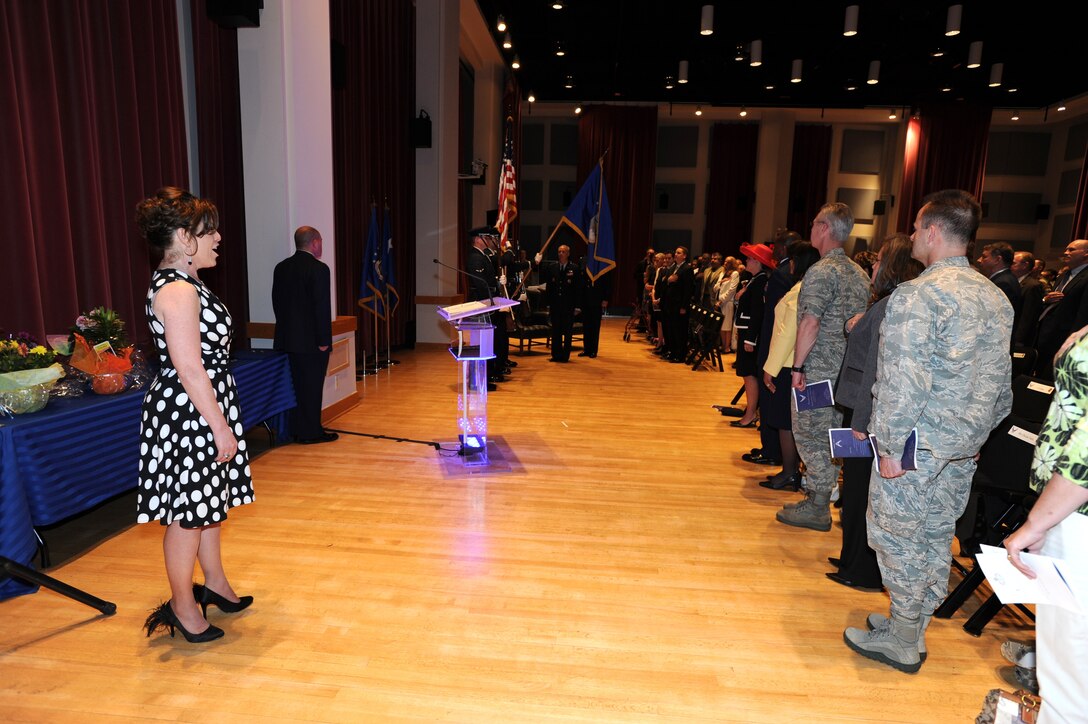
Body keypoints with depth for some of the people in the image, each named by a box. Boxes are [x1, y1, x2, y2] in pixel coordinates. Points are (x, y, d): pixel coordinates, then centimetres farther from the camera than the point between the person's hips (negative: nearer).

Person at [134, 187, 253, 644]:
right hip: (188, 415, -11)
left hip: (198, 410, 11)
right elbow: (190, 370, -23)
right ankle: (183, 607, 20)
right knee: (188, 511, 3)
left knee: (209, 502, 20)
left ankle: (215, 584, 36)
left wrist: (221, 422, 22)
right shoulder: (179, 291, -21)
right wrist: (220, 428, -19)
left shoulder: (177, 284, 12)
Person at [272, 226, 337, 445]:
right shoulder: (318, 269, -14)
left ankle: (296, 429, 23)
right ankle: (311, 432, 10)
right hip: (311, 340, -7)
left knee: (295, 385, 14)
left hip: (286, 338, 7)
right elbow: (322, 307, -18)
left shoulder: (281, 268, 8)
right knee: (312, 386, 2)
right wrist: (324, 340, -13)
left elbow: (277, 302, 11)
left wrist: (287, 327, 17)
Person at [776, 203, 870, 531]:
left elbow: (810, 322, -22)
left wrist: (798, 366, -17)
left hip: (818, 370, -8)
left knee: (811, 436, 0)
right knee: (830, 436, 16)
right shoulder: (859, 273, 13)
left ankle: (817, 509, 7)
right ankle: (822, 496, 27)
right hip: (846, 371, 8)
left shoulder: (821, 271, -14)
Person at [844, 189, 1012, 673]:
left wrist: (890, 447, -15)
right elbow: (1002, 383, 12)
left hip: (917, 448, -8)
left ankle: (901, 643, 19)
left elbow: (903, 383, -22)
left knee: (897, 537, 6)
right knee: (936, 538, 17)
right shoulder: (997, 297, 8)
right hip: (964, 449, 8)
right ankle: (912, 628, 32)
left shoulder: (916, 296, -18)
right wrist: (980, 433, 20)